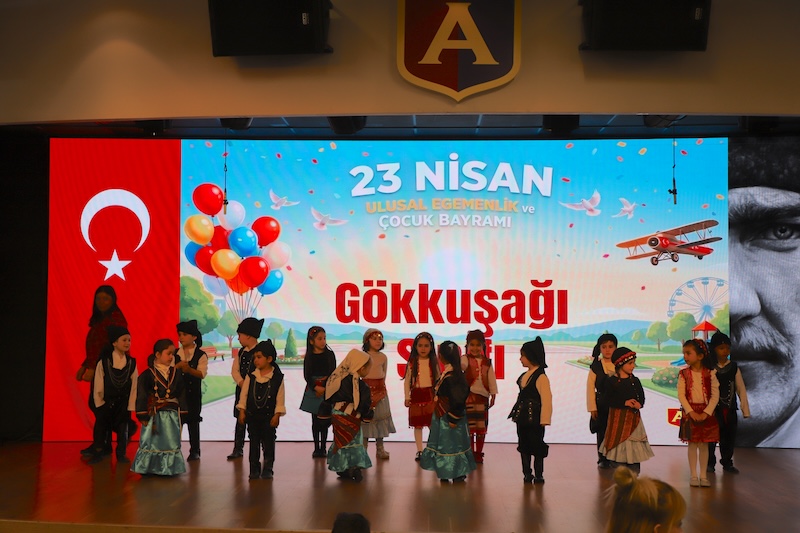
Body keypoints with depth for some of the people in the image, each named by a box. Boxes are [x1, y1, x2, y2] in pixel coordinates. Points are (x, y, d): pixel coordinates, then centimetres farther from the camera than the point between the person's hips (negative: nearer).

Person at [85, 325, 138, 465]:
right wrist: (98, 402, -5)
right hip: (106, 402, -2)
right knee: (101, 427, 3)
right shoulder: (103, 362, -11)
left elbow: (134, 385, -1)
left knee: (122, 429, 5)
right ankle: (98, 453, 17)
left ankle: (121, 454, 18)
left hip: (123, 402, 2)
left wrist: (131, 405, -4)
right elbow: (98, 385, -5)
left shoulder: (132, 363, -3)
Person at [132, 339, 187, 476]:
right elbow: (142, 396, -7)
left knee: (172, 443, 6)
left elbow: (182, 395, 9)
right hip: (154, 414, -3)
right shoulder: (148, 374, -6)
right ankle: (148, 468, 13)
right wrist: (143, 416, -9)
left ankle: (169, 468, 18)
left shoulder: (177, 374, 6)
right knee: (151, 442, 1)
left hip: (172, 415, 3)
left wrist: (182, 413, 6)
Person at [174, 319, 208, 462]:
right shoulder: (174, 354, 7)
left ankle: (194, 450, 11)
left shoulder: (201, 355, -3)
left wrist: (189, 369, -32)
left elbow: (202, 374, -15)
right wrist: (177, 367, -22)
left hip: (193, 392, -3)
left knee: (193, 421, 3)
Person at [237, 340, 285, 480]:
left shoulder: (277, 377, -6)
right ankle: (254, 469, 16)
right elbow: (244, 394, 4)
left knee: (268, 443, 4)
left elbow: (280, 399, -5)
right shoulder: (251, 376, 0)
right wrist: (242, 412, 0)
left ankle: (267, 469, 14)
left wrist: (277, 415, -9)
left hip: (269, 416, -2)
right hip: (252, 415, 2)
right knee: (254, 443, 8)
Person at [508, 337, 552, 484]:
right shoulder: (524, 375, 11)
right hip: (522, 416, 8)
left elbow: (546, 399, -16)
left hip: (534, 418, -8)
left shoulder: (541, 377, -15)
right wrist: (517, 414, 15)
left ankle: (538, 475, 11)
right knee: (524, 446, 12)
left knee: (536, 447, 0)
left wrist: (544, 420, -17)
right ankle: (527, 474, 21)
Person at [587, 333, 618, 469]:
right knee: (602, 432, 5)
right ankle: (603, 459, 15)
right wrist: (592, 407, -6)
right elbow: (590, 388, -2)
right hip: (601, 405, 0)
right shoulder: (596, 366, -1)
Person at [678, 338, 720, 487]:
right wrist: (691, 412, -15)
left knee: (704, 445, 6)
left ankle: (703, 475, 15)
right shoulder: (684, 374, -2)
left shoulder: (710, 373, -3)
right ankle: (693, 475, 12)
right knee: (692, 444, 3)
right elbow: (681, 395, -7)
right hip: (690, 412, 0)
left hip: (706, 413, 0)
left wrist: (706, 413, -13)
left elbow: (715, 395, -5)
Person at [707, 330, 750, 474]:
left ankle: (727, 463, 24)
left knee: (729, 436, 9)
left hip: (730, 409, 3)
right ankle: (710, 463, 16)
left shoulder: (734, 368, 3)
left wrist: (745, 410, 2)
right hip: (714, 409, -3)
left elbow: (741, 389, 5)